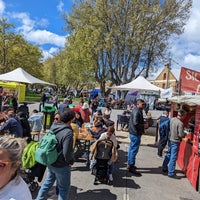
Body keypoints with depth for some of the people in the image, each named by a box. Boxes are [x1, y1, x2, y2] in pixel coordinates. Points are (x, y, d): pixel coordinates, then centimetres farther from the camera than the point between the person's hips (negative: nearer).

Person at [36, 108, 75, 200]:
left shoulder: (53, 127, -6)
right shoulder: (68, 133, -29)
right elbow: (67, 153, -29)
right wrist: (71, 161, -11)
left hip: (50, 162, 7)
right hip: (62, 166, -7)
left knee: (48, 182, 28)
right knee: (63, 188, 14)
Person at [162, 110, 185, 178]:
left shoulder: (172, 119, 0)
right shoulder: (180, 123, -21)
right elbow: (181, 135, -20)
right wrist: (185, 134, -1)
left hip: (170, 140, 8)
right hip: (176, 141, -8)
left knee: (168, 154, 21)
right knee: (173, 157, 2)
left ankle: (164, 168, 34)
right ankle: (171, 173, 11)